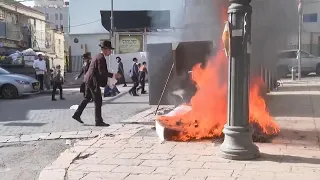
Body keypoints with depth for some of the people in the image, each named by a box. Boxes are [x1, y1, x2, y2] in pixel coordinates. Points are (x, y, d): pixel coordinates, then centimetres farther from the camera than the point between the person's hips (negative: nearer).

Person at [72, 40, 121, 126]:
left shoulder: (98, 56, 15)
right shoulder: (101, 58, -17)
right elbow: (101, 72, -25)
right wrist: (112, 75, -30)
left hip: (89, 80, 10)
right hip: (93, 81, -10)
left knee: (87, 98, 21)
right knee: (98, 101, -3)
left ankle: (77, 115, 26)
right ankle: (99, 121, 2)